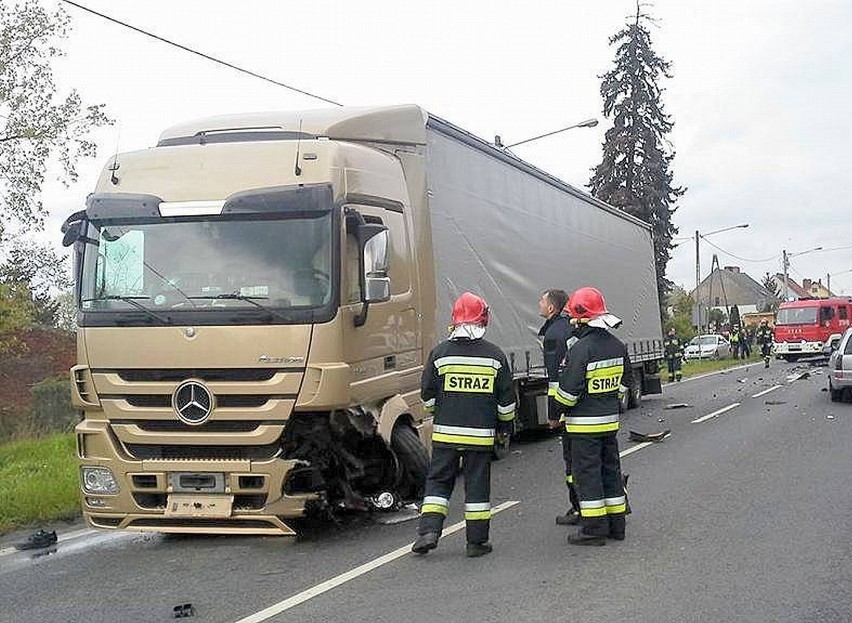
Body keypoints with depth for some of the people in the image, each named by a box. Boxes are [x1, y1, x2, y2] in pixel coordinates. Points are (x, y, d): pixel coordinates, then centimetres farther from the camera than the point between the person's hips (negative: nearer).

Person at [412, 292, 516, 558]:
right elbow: (506, 398, 3)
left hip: (445, 432, 0)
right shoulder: (495, 355, -1)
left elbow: (427, 395, 4)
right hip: (481, 434, 0)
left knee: (438, 481, 11)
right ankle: (477, 541, 10)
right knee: (477, 485, 7)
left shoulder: (440, 352, -2)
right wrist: (506, 425, 19)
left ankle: (429, 531, 0)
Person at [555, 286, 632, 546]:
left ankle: (594, 529, 2)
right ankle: (616, 524, 22)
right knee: (610, 469, 15)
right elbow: (625, 381, 16)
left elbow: (568, 390, -19)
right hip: (611, 420, 8)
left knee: (588, 474, -1)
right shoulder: (618, 346, 6)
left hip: (584, 424, -8)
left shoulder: (581, 348, -19)